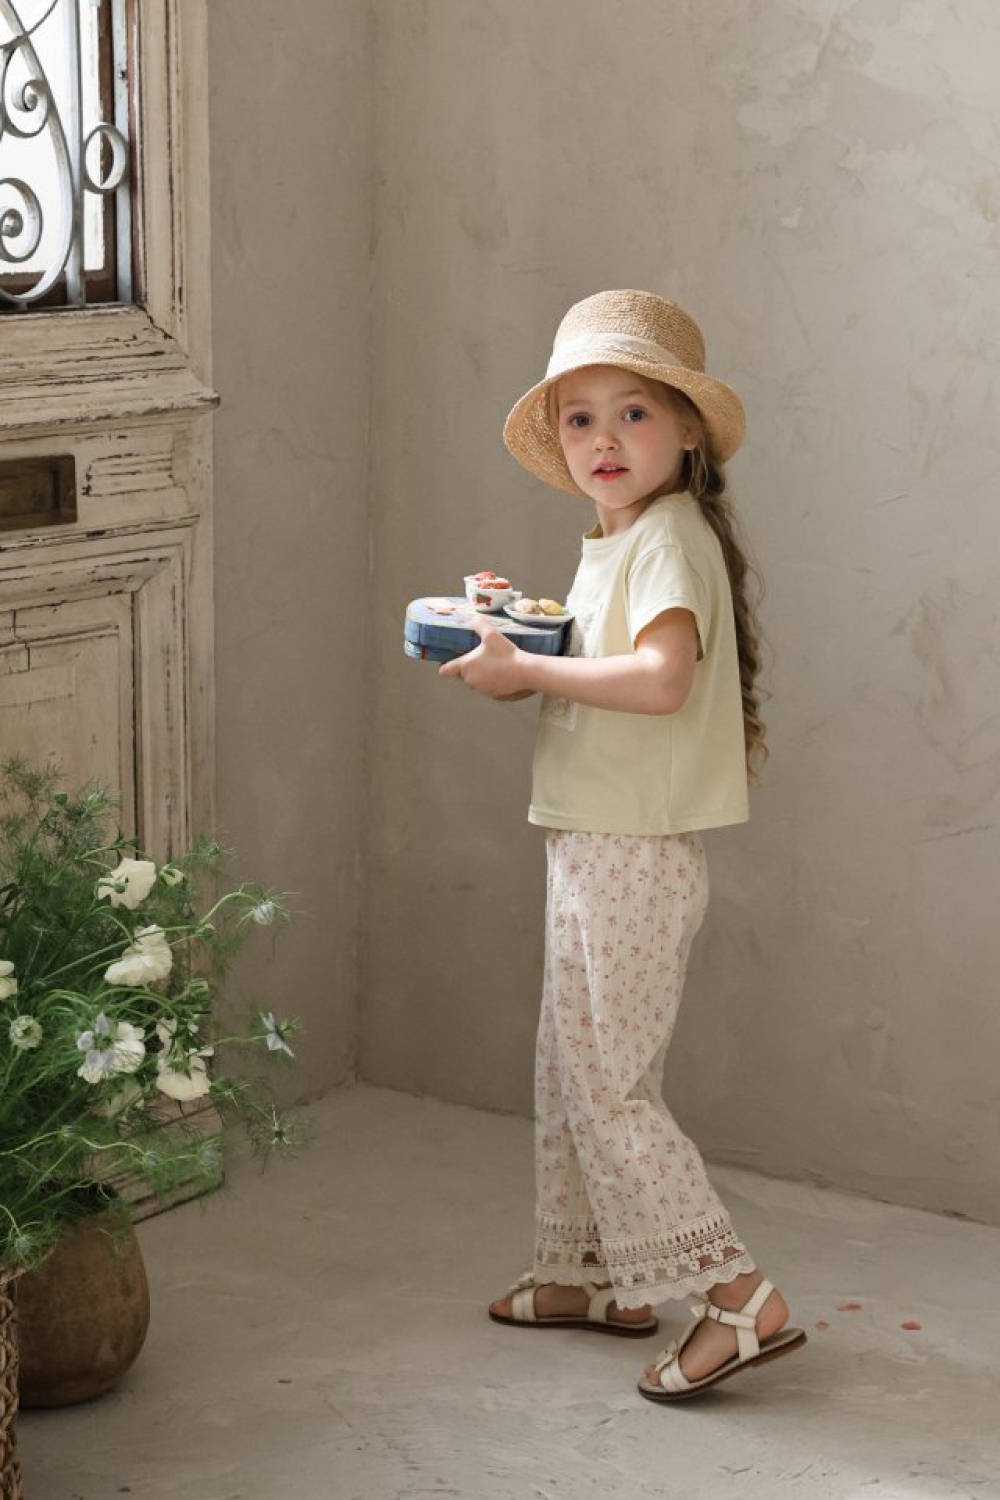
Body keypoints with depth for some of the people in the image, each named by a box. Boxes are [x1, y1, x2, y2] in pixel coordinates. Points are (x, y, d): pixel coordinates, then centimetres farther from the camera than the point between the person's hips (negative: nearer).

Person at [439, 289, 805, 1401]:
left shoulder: (669, 534, -16)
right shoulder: (611, 544, 14)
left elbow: (661, 677, -31)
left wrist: (526, 670, -23)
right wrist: (519, 641, 6)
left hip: (631, 855, -10)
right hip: (595, 848, 10)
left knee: (605, 1082, -7)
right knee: (571, 1070, 18)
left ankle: (737, 1298, -3)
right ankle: (594, 1274, 30)